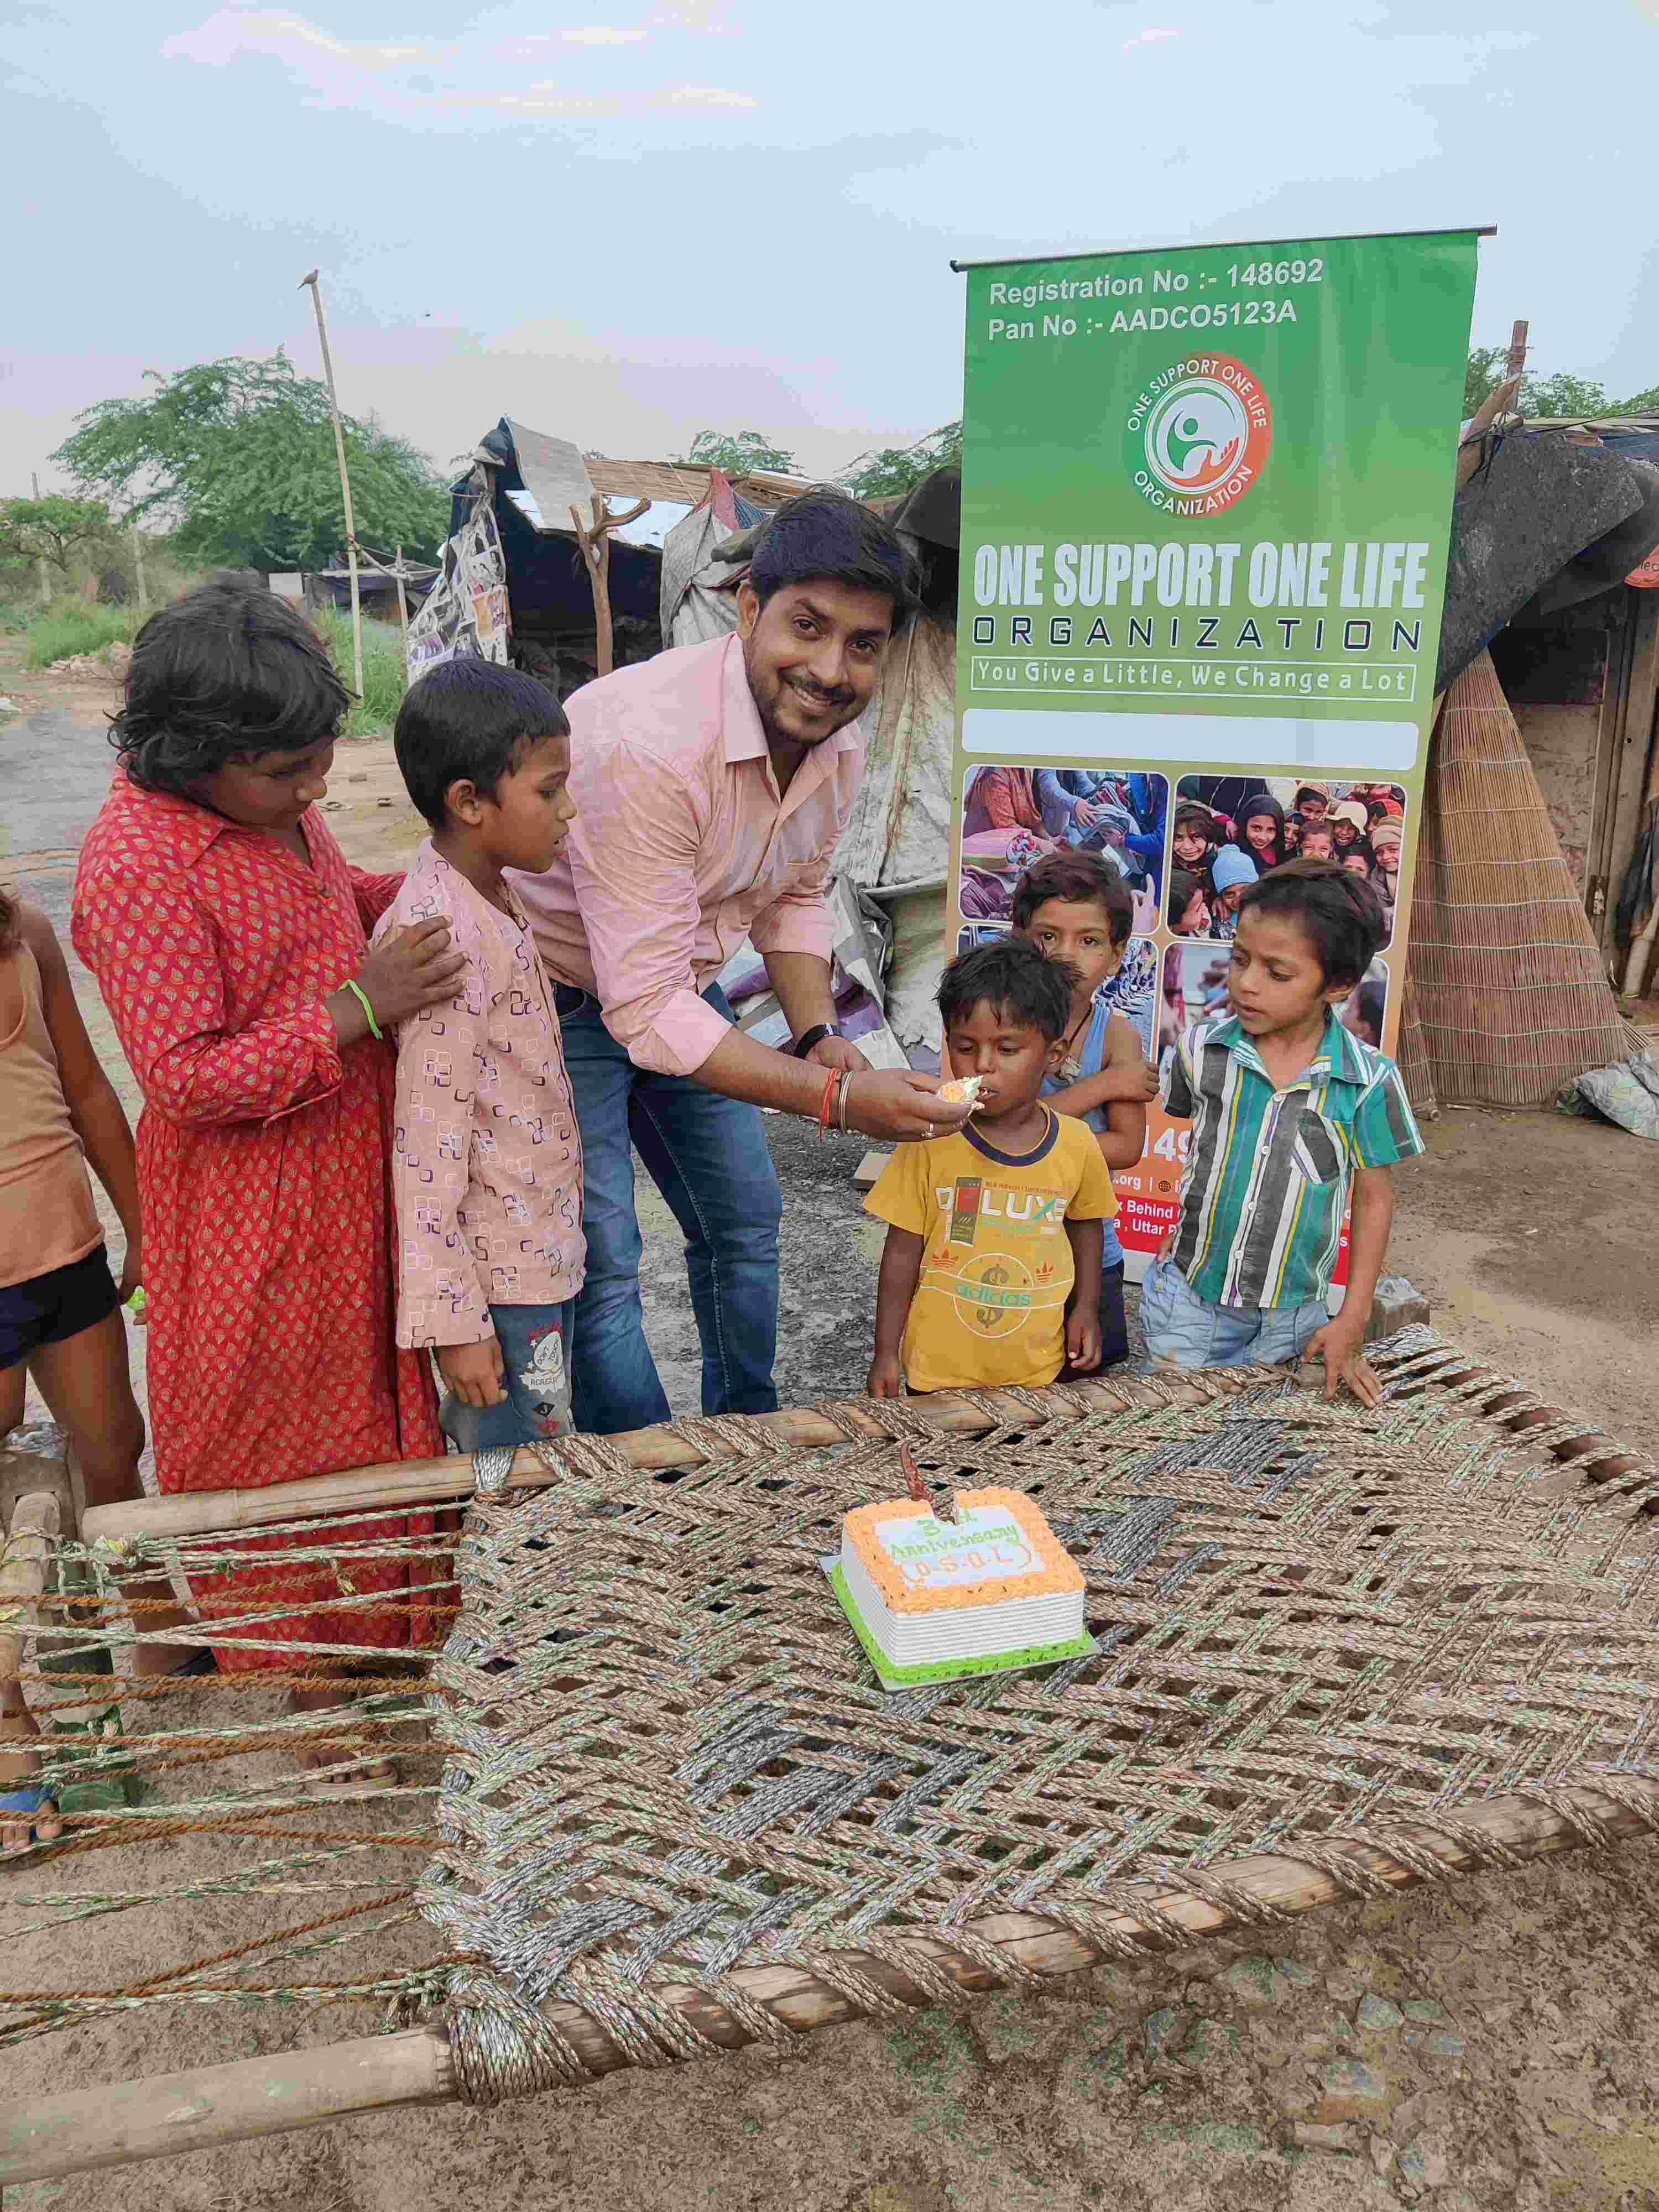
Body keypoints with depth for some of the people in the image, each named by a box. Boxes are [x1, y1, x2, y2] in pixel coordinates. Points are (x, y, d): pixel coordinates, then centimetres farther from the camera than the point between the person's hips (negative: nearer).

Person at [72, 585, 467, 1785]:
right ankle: (307, 1685, 34)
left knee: (365, 1392, 23)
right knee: (271, 1424, 11)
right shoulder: (139, 865, -26)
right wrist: (359, 1009, -29)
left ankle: (371, 1617, 47)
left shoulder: (269, 797, -1)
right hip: (251, 1205, -8)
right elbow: (189, 1076, -26)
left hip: (349, 1167, 9)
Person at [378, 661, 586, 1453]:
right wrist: (454, 1321, -20)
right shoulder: (444, 938, -25)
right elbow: (428, 1145, -24)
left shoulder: (488, 895, 5)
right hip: (501, 1281, -9)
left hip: (536, 1253, 9)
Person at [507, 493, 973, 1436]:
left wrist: (819, 1035, -8)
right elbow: (645, 1010, -35)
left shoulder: (840, 744, -9)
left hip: (682, 987, 8)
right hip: (566, 998, -8)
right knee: (604, 1261, -10)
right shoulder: (648, 743, -36)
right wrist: (836, 1097, -38)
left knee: (745, 1219, 16)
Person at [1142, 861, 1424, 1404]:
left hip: (1289, 1317, -1)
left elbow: (1373, 1199, -3)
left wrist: (1352, 1322, -2)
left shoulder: (1369, 1081, -13)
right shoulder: (1201, 1051, -10)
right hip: (1187, 1299, 1)